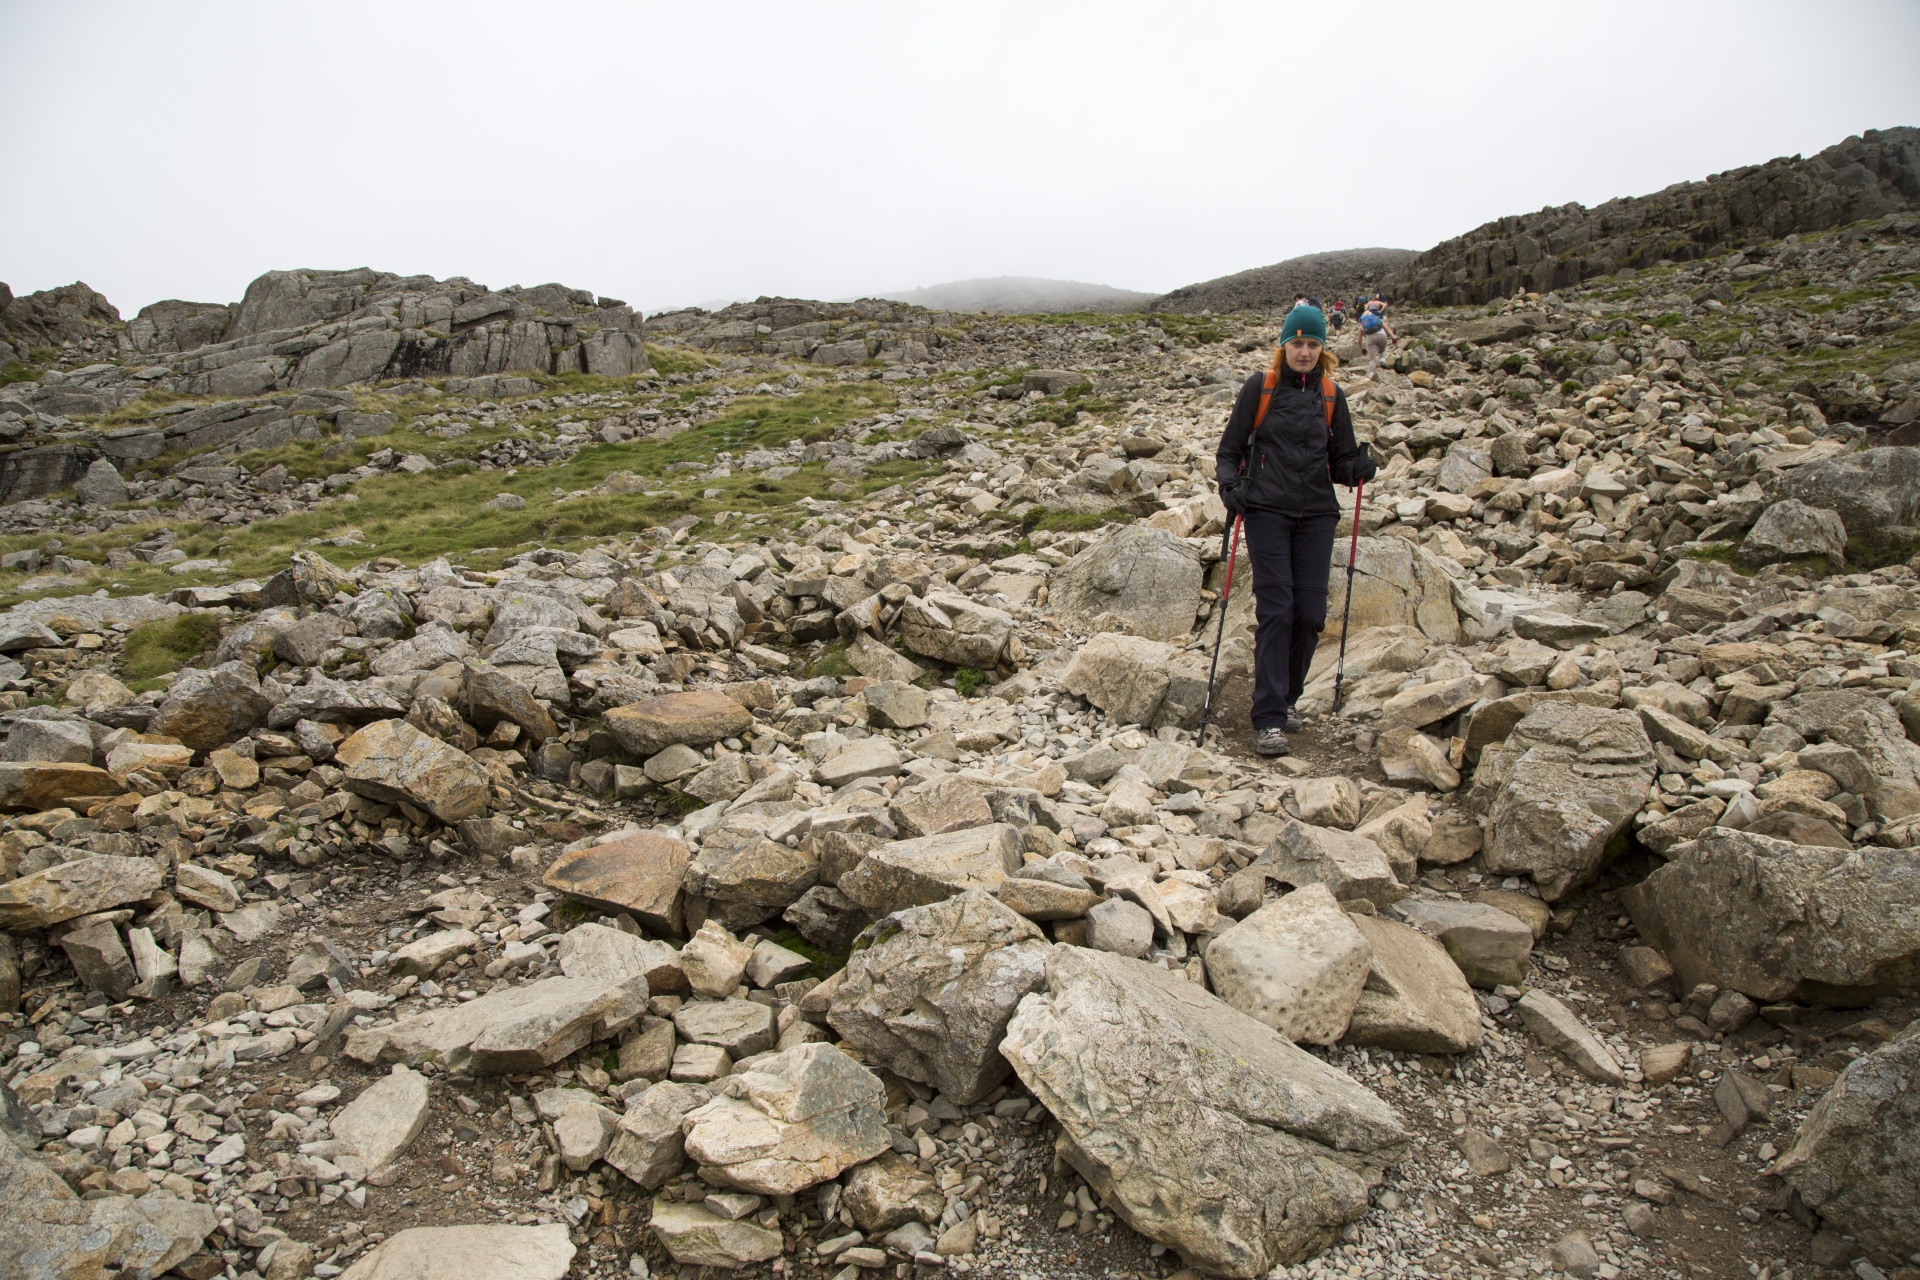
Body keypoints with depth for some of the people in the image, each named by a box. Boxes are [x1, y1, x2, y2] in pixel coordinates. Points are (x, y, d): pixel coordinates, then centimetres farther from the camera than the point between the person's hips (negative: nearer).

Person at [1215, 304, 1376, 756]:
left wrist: (1357, 469, -9)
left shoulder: (1331, 395, 11)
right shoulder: (1259, 387, 3)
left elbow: (1340, 460, 14)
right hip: (1267, 513, -3)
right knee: (1276, 610, -11)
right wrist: (1229, 483, -13)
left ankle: (1287, 697, 23)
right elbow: (1229, 448, 6)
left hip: (1316, 515, 3)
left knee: (1311, 613, -1)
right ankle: (1269, 719, -10)